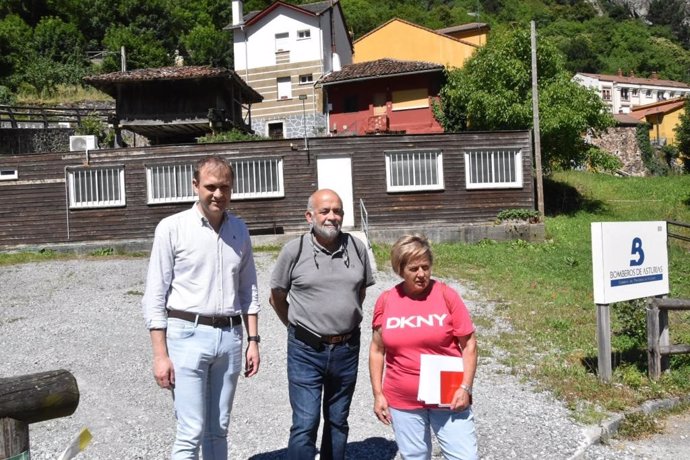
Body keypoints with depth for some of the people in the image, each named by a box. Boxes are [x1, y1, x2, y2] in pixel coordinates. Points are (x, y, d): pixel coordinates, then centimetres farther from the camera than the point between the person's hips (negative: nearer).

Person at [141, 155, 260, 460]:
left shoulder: (239, 230, 9)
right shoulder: (172, 228, -5)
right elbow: (155, 296, -5)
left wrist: (253, 340, 8)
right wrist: (160, 355, -9)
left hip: (230, 336, 4)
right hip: (188, 335, -4)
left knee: (218, 431, 13)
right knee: (191, 434, -3)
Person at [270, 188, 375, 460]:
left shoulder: (356, 247, 1)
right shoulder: (294, 250, -7)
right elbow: (277, 297, 4)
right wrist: (299, 327, 6)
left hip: (346, 348, 3)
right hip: (306, 351, -3)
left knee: (338, 422, 17)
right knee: (305, 424, -5)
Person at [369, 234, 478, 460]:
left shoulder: (446, 295, -8)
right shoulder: (386, 301, -2)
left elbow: (469, 344, -4)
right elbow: (377, 350, 5)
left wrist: (465, 388, -11)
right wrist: (378, 394, 2)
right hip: (402, 401, 2)